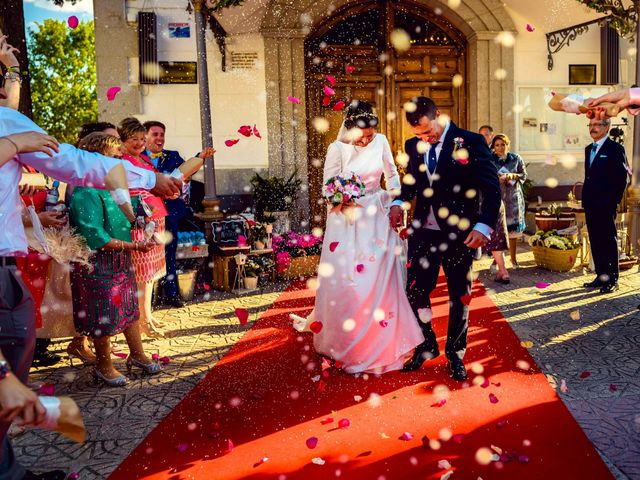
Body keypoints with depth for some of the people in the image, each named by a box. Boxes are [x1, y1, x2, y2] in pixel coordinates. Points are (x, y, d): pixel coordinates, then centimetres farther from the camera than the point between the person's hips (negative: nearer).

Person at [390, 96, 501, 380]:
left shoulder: (471, 142, -8)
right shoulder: (413, 146, 6)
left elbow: (491, 187, -11)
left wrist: (484, 225, -25)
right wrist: (400, 202, -2)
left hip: (459, 234, -3)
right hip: (423, 232, 4)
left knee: (459, 297, 10)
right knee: (415, 292, 5)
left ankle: (455, 354, 29)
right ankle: (426, 347, 28)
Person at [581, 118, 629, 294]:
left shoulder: (615, 149, -6)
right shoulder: (589, 149, 16)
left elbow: (623, 176, -9)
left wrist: (614, 200, -11)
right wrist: (585, 199, 12)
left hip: (606, 206, -7)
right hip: (590, 205, 7)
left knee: (609, 241, -2)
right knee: (595, 241, 11)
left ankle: (612, 279, 5)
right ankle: (601, 276, 20)